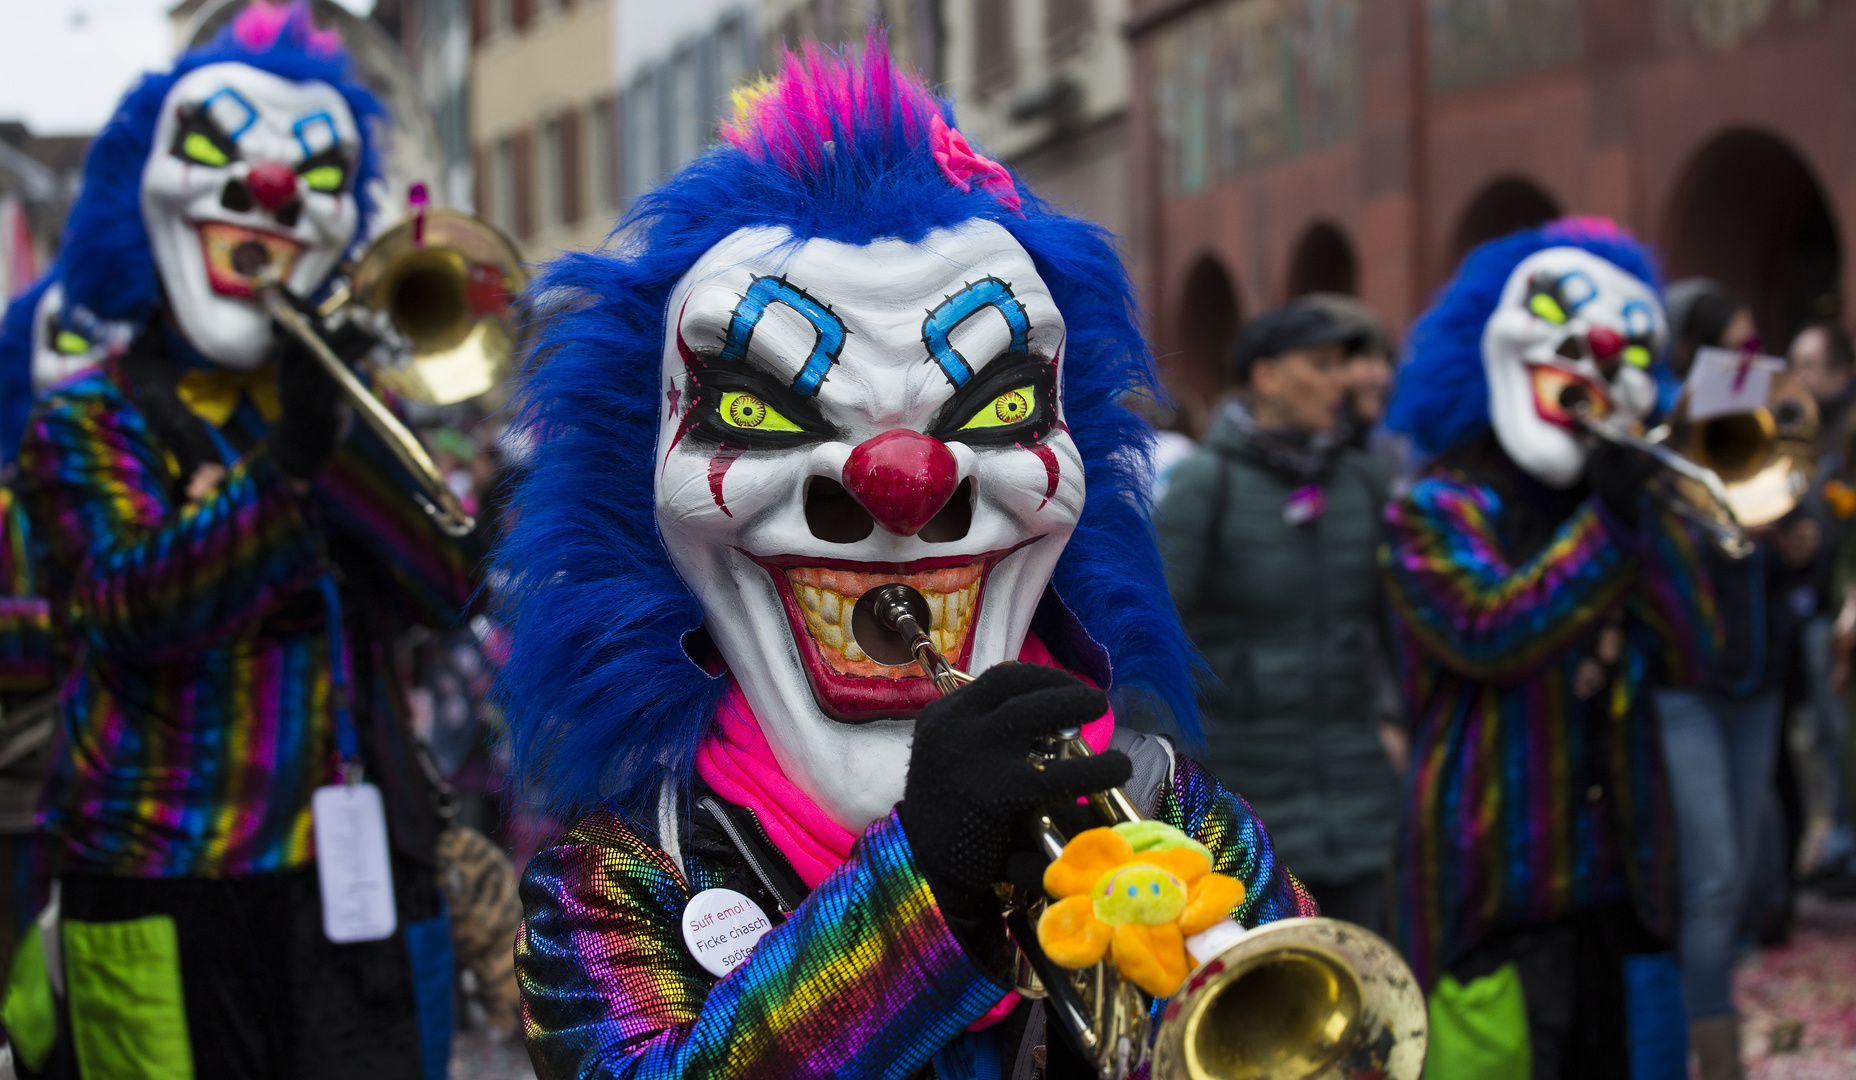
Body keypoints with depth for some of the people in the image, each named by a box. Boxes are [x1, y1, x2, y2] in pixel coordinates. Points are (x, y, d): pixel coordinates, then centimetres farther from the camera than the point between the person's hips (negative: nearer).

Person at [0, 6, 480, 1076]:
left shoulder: (348, 410, 15)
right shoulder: (87, 420, 5)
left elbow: (449, 588, -2)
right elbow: (133, 608, -14)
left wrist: (341, 444, -14)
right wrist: (278, 467, -25)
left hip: (362, 886, 3)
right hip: (164, 896, -3)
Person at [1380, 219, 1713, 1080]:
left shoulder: (1627, 506, 16)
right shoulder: (1437, 511, -1)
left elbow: (1689, 655, 3)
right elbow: (1491, 633, -19)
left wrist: (1641, 521, -8)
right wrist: (1602, 524, -16)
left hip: (1617, 880, 6)